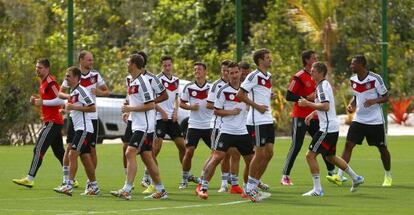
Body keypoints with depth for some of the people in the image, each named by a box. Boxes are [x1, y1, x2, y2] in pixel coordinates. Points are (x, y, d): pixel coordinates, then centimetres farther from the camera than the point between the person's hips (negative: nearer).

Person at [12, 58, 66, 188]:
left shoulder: (50, 82, -15)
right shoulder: (43, 82, 15)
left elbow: (60, 100, -22)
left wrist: (42, 102, -19)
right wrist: (37, 99, 9)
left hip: (52, 122, -11)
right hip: (50, 121, 11)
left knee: (39, 149, -11)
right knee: (59, 152, 13)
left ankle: (29, 179, -11)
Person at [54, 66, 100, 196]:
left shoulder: (81, 90, -13)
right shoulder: (73, 92, 17)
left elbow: (92, 108, -20)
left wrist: (74, 107, -19)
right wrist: (68, 109, 14)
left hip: (84, 128, -10)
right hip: (79, 128, 10)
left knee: (73, 154, -15)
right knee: (85, 157, 11)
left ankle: (69, 186, -18)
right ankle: (94, 187, 16)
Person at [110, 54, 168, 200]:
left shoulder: (142, 82, -15)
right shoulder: (132, 81, 15)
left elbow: (150, 105, -19)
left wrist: (131, 108, -16)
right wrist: (128, 109, 10)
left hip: (144, 126, -10)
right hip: (137, 126, 10)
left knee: (130, 153, -16)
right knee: (147, 157, 12)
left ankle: (126, 190, -20)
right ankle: (160, 191, 19)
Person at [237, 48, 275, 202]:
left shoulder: (268, 76, 15)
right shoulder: (254, 76, -12)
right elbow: (240, 94, -16)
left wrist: (271, 96, 10)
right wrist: (257, 106, -16)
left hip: (268, 120, 9)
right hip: (257, 121, -9)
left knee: (269, 153, 7)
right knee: (260, 153, -7)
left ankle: (255, 184, 16)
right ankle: (250, 188, 3)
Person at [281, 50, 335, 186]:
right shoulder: (299, 77, -11)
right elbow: (289, 96, -16)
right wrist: (306, 98, -21)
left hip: (313, 117, 8)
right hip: (300, 117, -8)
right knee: (296, 146, -9)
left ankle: (331, 172, 20)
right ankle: (285, 176, -4)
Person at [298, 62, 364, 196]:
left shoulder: (322, 86, -14)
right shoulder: (324, 85, 17)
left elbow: (325, 106, -27)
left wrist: (307, 103, -21)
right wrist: (312, 114, 20)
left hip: (328, 128, -10)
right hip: (333, 127, 10)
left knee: (310, 155, -9)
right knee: (330, 157, 24)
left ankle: (317, 189, -9)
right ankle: (356, 178, 32)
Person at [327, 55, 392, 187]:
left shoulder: (375, 79, -13)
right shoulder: (353, 80, 4)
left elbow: (385, 97, -8)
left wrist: (374, 101, -26)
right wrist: (351, 105, -2)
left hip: (375, 121, -4)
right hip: (359, 120, 4)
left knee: (382, 148, 7)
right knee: (349, 145, -10)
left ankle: (388, 177, 27)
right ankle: (339, 176, -14)